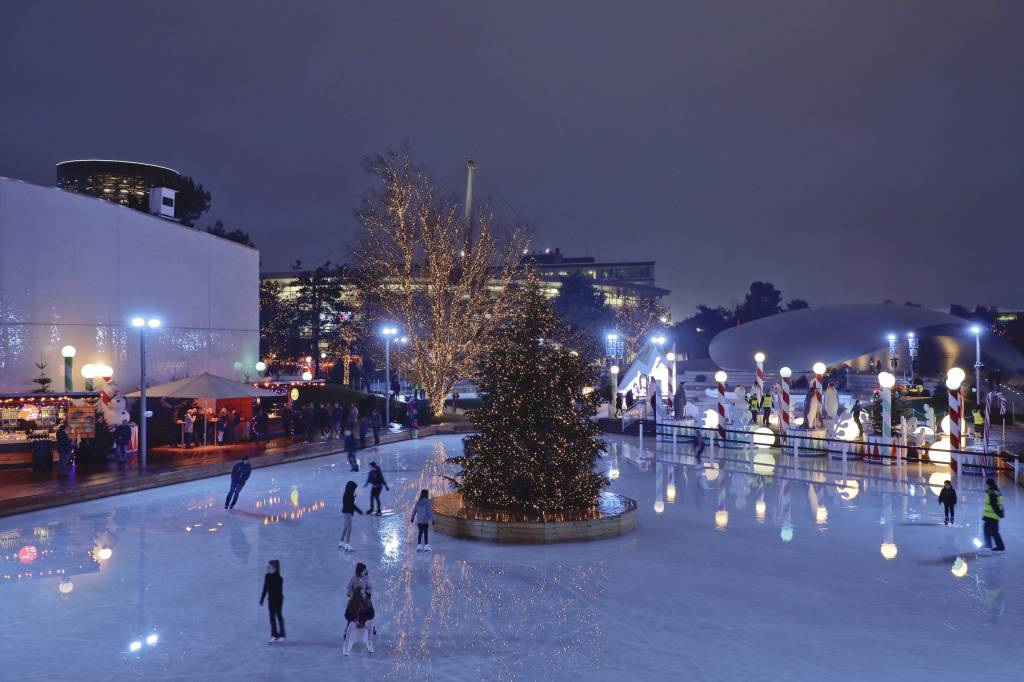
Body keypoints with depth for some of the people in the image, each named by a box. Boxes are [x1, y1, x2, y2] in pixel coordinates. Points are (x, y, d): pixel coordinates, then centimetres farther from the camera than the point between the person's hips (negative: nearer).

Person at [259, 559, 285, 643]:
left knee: (278, 616, 5)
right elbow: (265, 589, 9)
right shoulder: (267, 576, 0)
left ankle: (281, 635, 18)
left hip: (278, 599, -6)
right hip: (270, 599, 6)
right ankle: (274, 635, 13)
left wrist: (277, 603, -21)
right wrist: (262, 599, 10)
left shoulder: (279, 578, -18)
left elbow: (279, 591, -18)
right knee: (272, 617, 7)